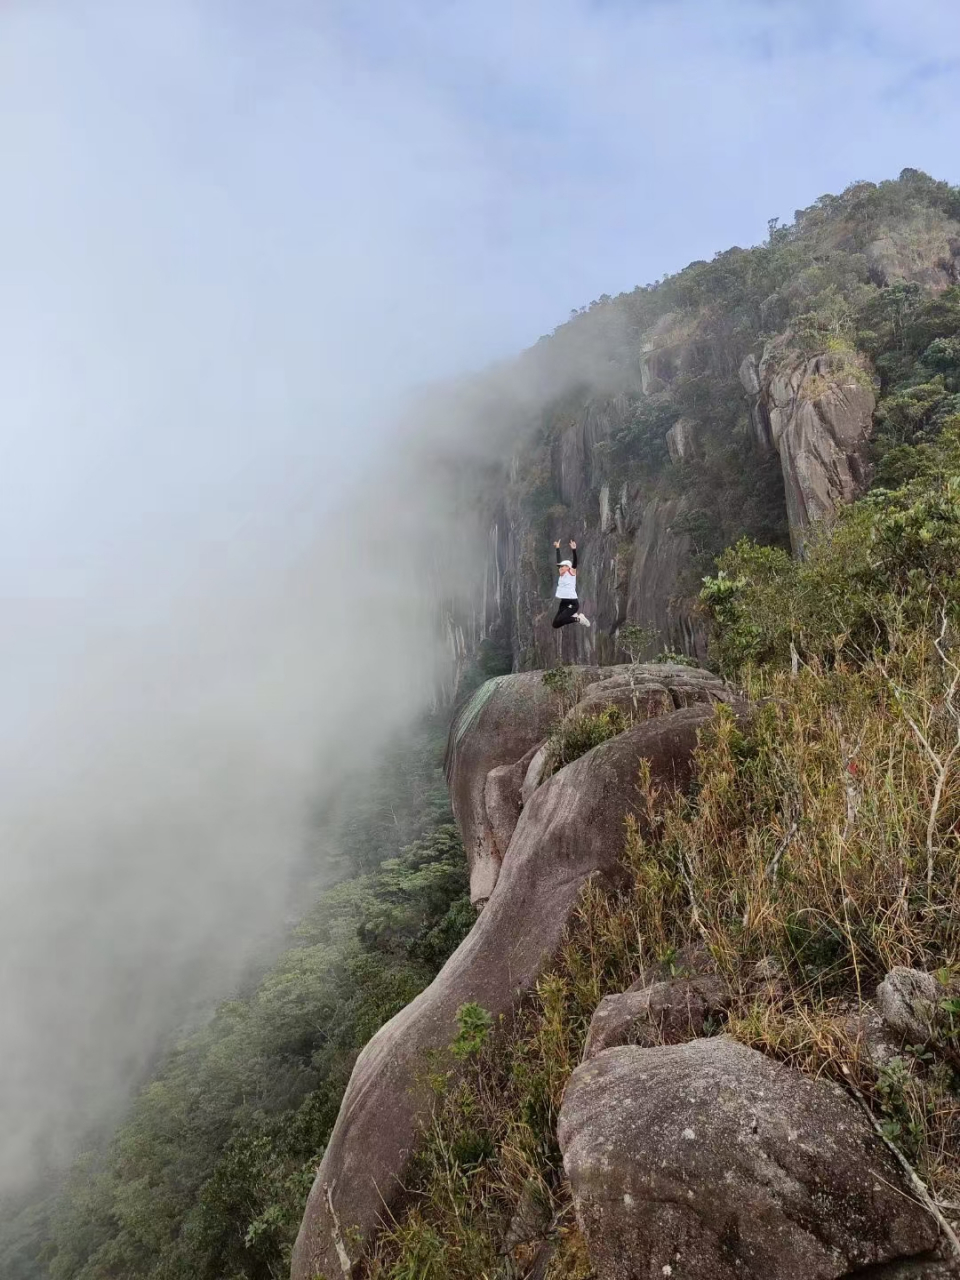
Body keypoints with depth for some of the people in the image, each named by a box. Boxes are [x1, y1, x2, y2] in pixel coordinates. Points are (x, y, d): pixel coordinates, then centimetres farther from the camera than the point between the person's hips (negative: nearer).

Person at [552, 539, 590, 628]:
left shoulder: (572, 572, -4)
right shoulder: (561, 574, 12)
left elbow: (575, 561, -18)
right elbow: (558, 561, 22)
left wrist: (574, 550, -31)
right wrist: (557, 548, 27)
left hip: (572, 603, -8)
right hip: (563, 603, 8)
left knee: (558, 622, -19)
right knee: (555, 624, 4)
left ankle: (578, 618, 0)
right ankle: (573, 616, 20)